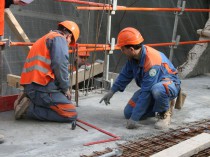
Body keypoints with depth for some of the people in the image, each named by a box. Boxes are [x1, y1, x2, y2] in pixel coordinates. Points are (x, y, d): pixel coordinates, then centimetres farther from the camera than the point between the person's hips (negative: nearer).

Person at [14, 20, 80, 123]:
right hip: (42, 87, -10)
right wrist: (66, 88, -3)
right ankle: (29, 109, -12)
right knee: (71, 114, -12)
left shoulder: (45, 39, 29)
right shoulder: (59, 38, -1)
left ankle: (29, 101, 5)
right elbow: (59, 64, -15)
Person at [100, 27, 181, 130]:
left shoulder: (151, 62, -35)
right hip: (149, 87, 8)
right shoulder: (133, 57, -10)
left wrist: (134, 118, -33)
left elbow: (146, 93, -35)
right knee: (128, 113, -4)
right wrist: (112, 91, 6)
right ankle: (158, 107, 14)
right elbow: (125, 75, 9)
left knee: (157, 89, -44)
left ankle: (164, 113, -12)